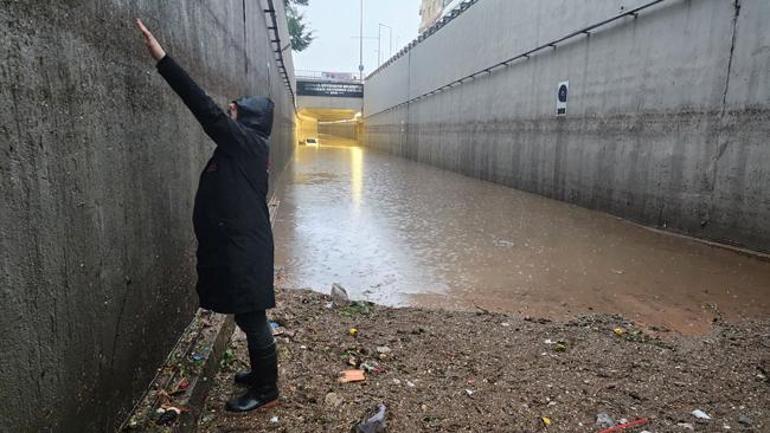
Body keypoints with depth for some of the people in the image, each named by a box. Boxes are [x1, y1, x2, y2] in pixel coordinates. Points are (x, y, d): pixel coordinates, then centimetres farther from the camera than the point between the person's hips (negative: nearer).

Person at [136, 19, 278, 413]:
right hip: (238, 245, 10)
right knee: (249, 319, 21)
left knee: (252, 320, 3)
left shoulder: (248, 143, -14)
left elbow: (206, 110, -21)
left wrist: (162, 59, -21)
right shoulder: (243, 148, 12)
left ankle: (266, 391, 19)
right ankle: (261, 374, 38)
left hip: (244, 248, -10)